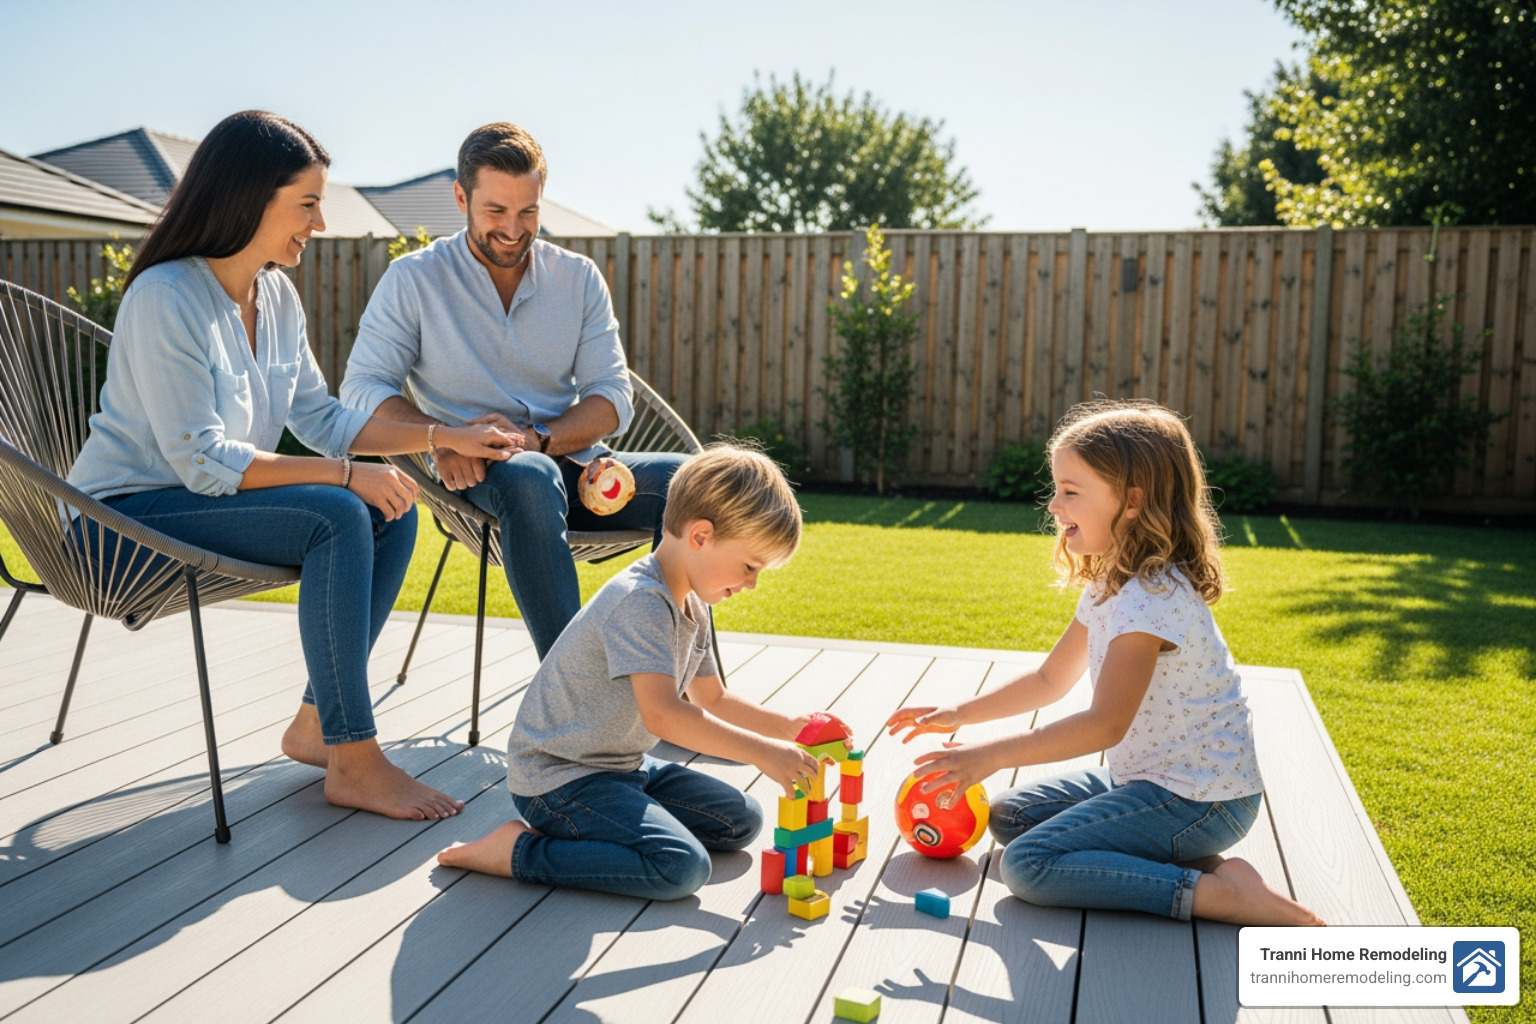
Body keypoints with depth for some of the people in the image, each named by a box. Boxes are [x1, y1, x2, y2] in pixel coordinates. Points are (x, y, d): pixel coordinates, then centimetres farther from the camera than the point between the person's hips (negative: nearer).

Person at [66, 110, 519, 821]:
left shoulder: (276, 296, 5)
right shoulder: (164, 298, -20)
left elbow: (321, 419, 10)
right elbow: (201, 461, -24)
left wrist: (443, 437, 1)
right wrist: (344, 473, -26)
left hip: (202, 497, 8)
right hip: (128, 518, -8)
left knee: (392, 512, -10)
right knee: (337, 517, -28)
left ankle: (316, 724, -2)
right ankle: (353, 762, -22)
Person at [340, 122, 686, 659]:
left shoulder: (579, 278, 10)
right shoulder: (413, 280, 3)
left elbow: (614, 398, 5)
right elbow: (361, 387, -2)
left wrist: (535, 439, -15)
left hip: (572, 463, 4)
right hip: (477, 475, -3)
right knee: (530, 479, -39)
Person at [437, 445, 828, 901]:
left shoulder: (692, 607, 8)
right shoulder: (640, 602, -24)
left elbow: (713, 700, 18)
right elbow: (663, 714, -33)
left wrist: (790, 727, 7)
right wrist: (762, 752, -28)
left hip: (622, 766, 10)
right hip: (557, 779, -10)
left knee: (741, 821, 8)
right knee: (681, 866, -25)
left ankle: (585, 830, 9)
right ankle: (519, 850, -12)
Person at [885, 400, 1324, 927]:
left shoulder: (1152, 596, -24)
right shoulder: (1111, 583, 8)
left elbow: (1106, 723, -29)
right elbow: (1050, 679, 16)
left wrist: (990, 755, -25)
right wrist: (958, 714, 8)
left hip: (1199, 799, -10)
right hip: (1147, 775, 10)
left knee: (1027, 865, -19)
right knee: (1008, 815, 12)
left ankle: (1218, 893, -15)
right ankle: (1186, 860, 3)